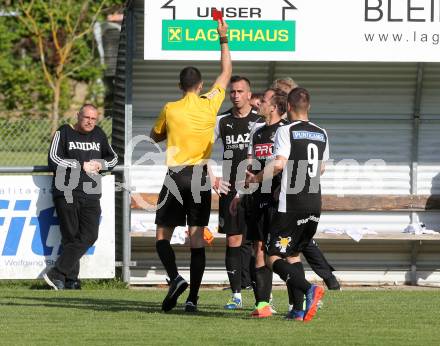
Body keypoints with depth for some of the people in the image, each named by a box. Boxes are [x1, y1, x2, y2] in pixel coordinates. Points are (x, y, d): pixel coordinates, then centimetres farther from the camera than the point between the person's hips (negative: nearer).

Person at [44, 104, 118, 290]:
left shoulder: (99, 134, 18)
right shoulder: (63, 133, 4)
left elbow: (113, 158, 26)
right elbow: (53, 160, -7)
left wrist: (101, 165, 3)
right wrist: (81, 166, -8)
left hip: (90, 195, 4)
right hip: (66, 195, -4)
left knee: (89, 236, -10)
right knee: (71, 237, -5)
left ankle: (57, 274, -9)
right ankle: (71, 280, -2)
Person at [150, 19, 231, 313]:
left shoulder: (170, 110, -2)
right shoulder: (210, 104, 1)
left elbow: (156, 136, 16)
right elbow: (227, 72, 15)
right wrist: (224, 39, 21)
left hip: (175, 176, -2)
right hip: (201, 178, 2)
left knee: (163, 236, 6)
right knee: (197, 239, 2)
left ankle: (175, 278, -19)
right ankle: (193, 297, -3)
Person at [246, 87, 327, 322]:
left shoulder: (286, 131, -7)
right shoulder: (321, 134, 12)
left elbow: (279, 163, -19)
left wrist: (257, 178, -5)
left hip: (290, 206, -7)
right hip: (314, 206, 7)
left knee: (275, 258, -3)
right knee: (294, 254, 19)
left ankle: (309, 289, -26)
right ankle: (299, 309, 8)